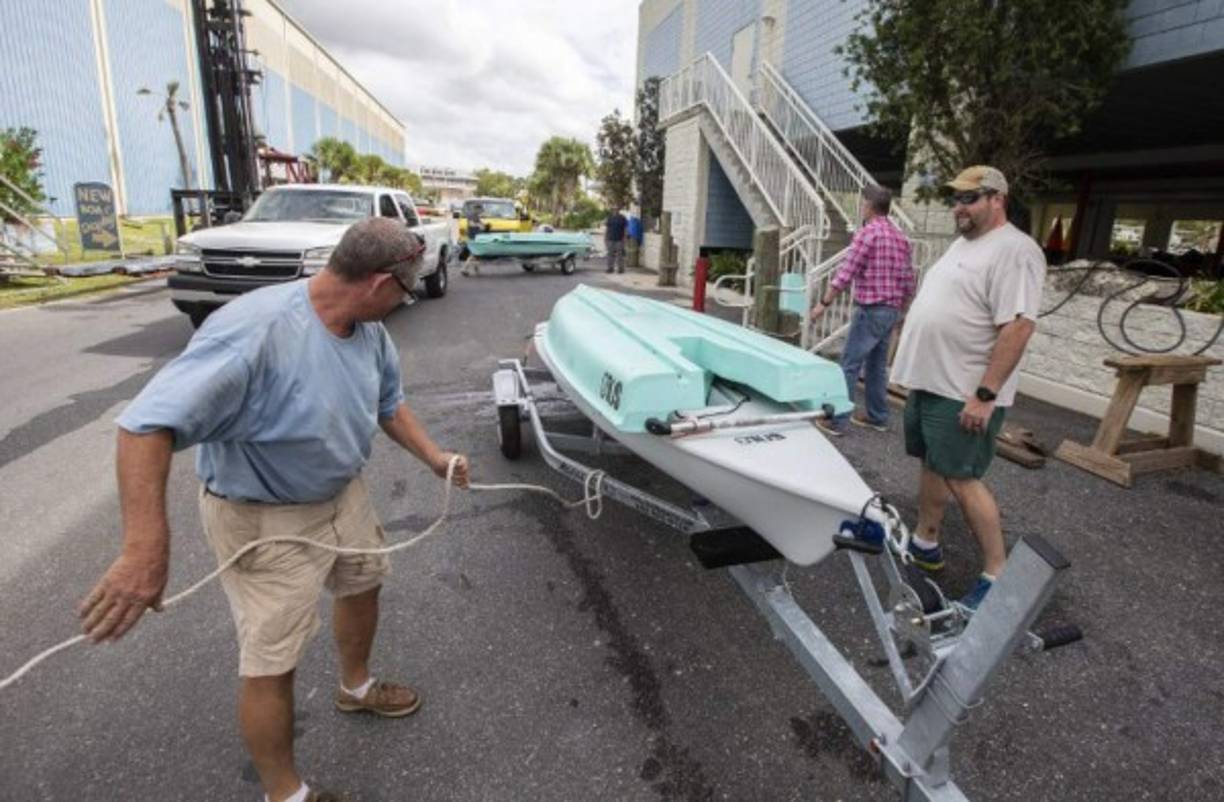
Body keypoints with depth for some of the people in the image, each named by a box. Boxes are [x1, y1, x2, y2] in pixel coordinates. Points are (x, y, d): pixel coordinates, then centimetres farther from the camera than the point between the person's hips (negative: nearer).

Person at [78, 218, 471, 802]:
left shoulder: (368, 328, -8)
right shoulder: (255, 331, -34)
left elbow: (387, 401, 9)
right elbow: (147, 424, -35)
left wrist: (433, 457, 4)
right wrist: (145, 548, -40)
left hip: (342, 493, 8)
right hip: (264, 518, -8)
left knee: (362, 585, 25)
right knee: (272, 664, 3)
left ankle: (356, 687, 54)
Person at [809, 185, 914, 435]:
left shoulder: (867, 233, -11)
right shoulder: (900, 237, 14)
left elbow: (845, 274, -16)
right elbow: (909, 282, 15)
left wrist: (823, 303, -10)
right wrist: (900, 310, 25)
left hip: (870, 310, -8)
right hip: (891, 310, 8)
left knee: (849, 365, -5)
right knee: (877, 365, 16)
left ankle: (836, 419, -3)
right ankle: (877, 416, 23)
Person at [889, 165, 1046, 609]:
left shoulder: (1014, 250, -16)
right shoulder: (963, 243, 15)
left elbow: (1018, 326, -23)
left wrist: (985, 395, -26)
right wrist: (918, 366, 21)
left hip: (964, 394, -9)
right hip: (929, 382, 9)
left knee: (961, 479, -4)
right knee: (931, 465, 17)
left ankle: (997, 573, 11)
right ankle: (924, 543, 33)